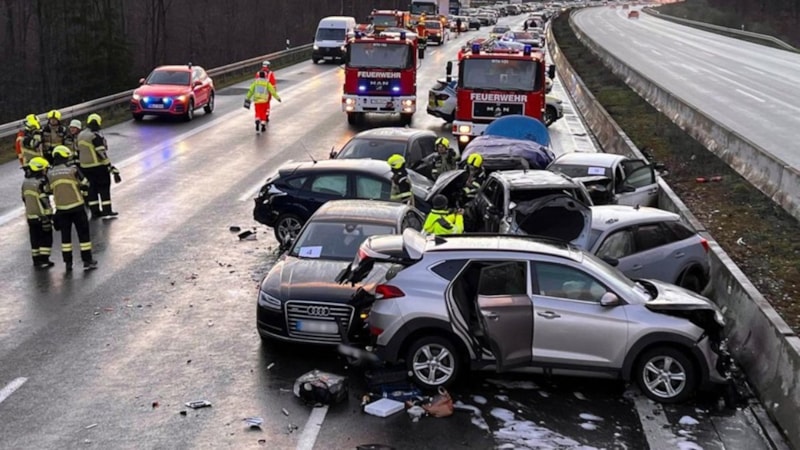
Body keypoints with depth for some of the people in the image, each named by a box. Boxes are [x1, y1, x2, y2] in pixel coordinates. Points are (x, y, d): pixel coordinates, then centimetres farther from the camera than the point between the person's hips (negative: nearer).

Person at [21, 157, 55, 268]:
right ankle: (44, 259, 0)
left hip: (30, 216, 7)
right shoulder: (41, 183, -18)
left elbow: (24, 199, 15)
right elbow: (44, 202, -21)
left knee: (35, 239, 14)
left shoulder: (25, 183, 6)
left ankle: (36, 260, 19)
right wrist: (47, 218, -19)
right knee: (46, 238, 2)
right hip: (41, 216, -7)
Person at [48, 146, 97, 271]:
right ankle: (87, 261, 8)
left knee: (65, 235, 13)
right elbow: (85, 185, -4)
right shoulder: (73, 170, -9)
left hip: (61, 209, 3)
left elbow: (49, 190, 12)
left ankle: (68, 262, 15)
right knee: (83, 233, 6)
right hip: (77, 207, -3)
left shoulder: (50, 174, 1)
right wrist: (83, 193, 16)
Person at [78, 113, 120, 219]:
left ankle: (94, 211, 18)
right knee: (104, 187, 3)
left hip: (85, 167, 8)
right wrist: (112, 168, -20)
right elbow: (102, 154, -21)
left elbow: (79, 151, 15)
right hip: (98, 166, -7)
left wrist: (79, 164, 24)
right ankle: (107, 211, 5)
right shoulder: (95, 136, -17)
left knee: (93, 186, 15)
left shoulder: (80, 135, 9)